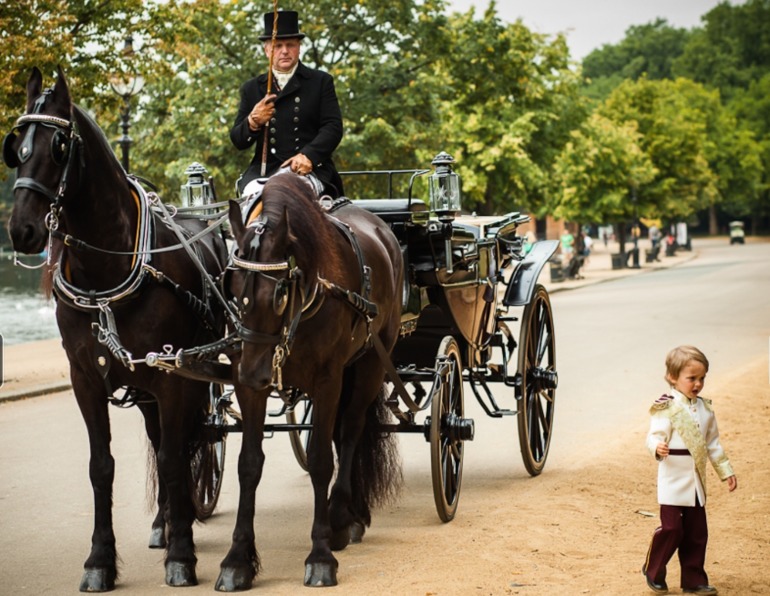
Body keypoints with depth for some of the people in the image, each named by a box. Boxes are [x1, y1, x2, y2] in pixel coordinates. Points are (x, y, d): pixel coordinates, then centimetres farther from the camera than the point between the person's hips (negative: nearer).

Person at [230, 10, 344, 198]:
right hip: (264, 170, 2)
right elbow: (238, 141, 13)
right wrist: (252, 122, -11)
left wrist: (308, 155, -18)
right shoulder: (251, 89, 18)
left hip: (310, 169, -2)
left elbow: (333, 127, 1)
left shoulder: (321, 82, 12)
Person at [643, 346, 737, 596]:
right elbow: (654, 435, -16)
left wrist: (726, 471, 20)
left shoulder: (705, 408, 10)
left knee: (697, 532, 8)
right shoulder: (666, 407, -11)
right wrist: (658, 447, -39)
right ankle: (653, 572, 14)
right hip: (673, 480, -6)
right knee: (672, 528, -7)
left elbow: (712, 443, 19)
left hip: (697, 481, 6)